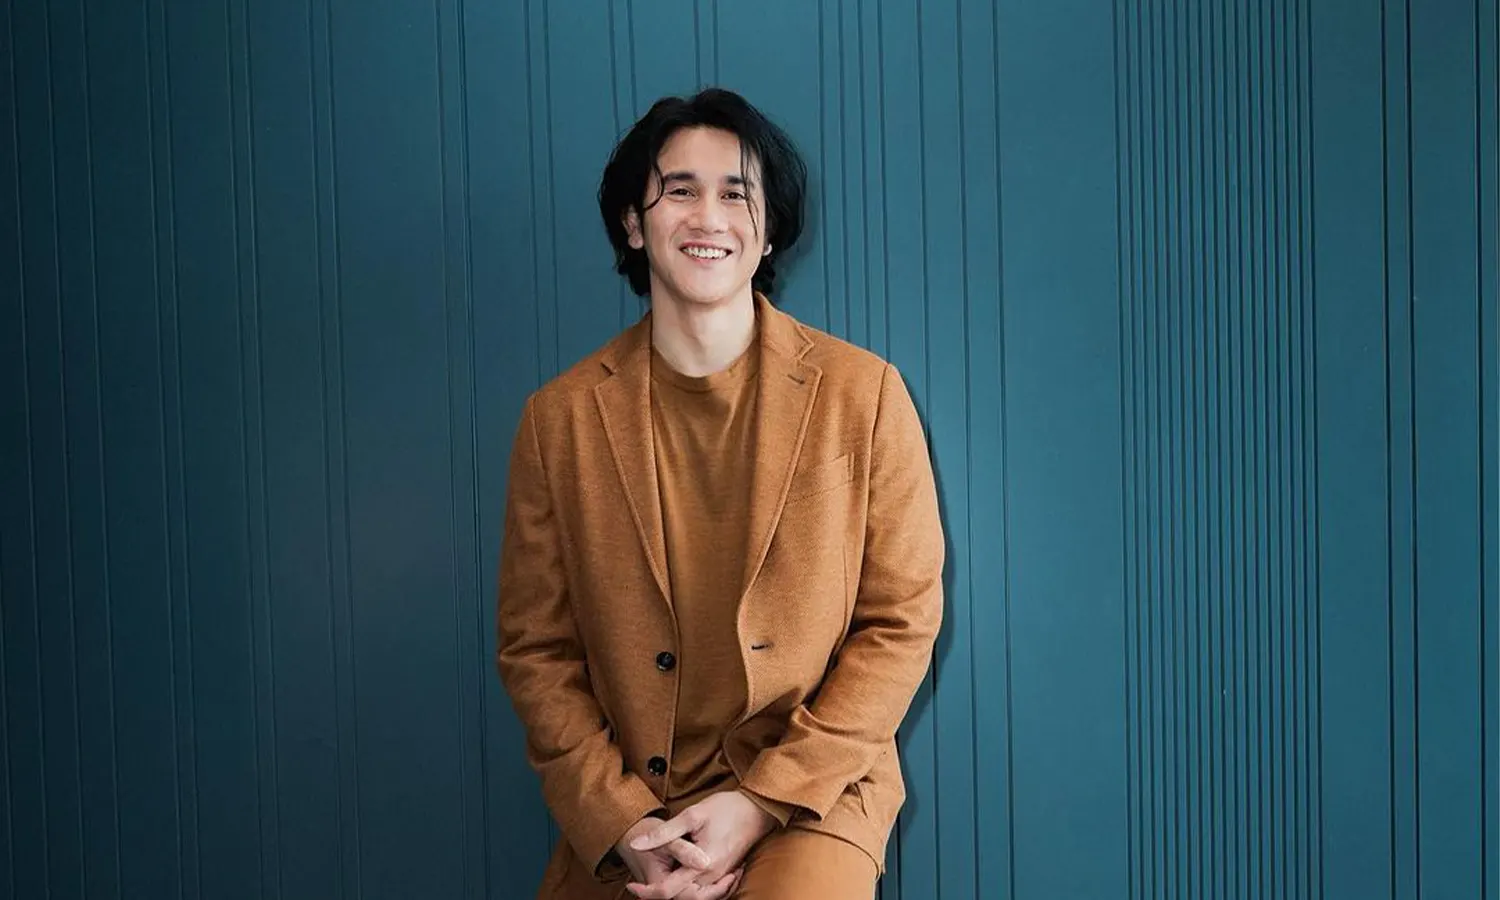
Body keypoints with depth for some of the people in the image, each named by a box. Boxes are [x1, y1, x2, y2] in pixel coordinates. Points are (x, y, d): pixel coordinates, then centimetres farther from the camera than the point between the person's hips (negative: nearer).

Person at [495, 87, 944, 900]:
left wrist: (761, 803, -10)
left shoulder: (862, 393, -3)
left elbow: (900, 625, -2)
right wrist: (621, 820, -8)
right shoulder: (560, 418, 1)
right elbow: (534, 648, 4)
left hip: (810, 800, -2)